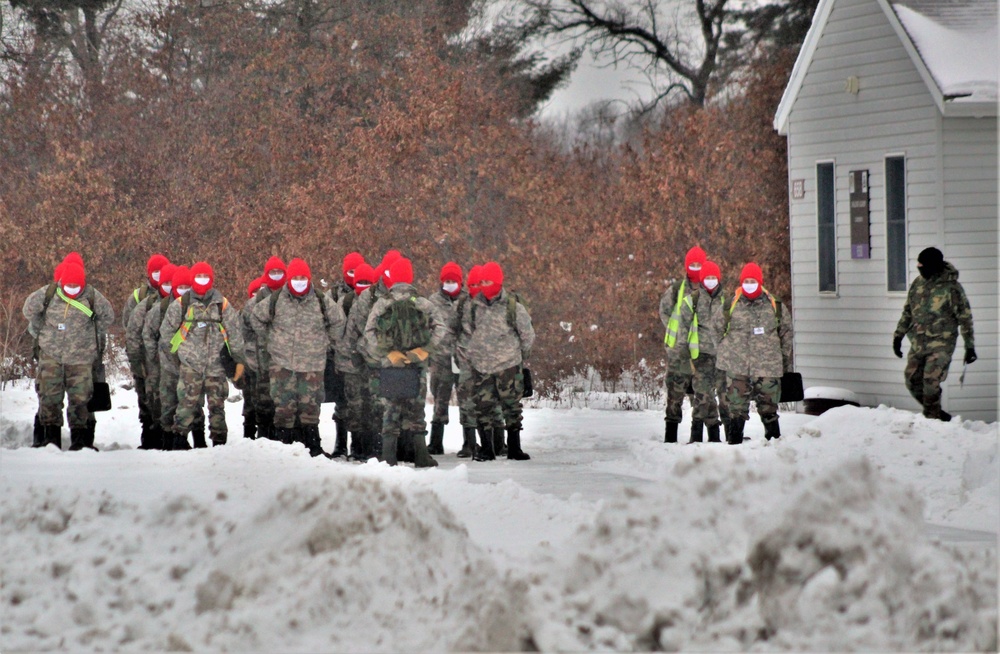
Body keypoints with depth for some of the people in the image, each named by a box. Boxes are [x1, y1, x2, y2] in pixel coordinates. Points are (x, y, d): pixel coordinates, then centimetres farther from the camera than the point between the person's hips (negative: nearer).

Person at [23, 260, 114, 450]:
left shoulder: (93, 297, -6)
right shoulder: (47, 294, -5)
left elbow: (107, 316, 11)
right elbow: (29, 310, 12)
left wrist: (96, 337, 13)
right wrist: (40, 331, 15)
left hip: (81, 358, -1)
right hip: (50, 355, 1)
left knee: (80, 398, 0)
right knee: (49, 397, -1)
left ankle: (80, 440, 8)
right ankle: (51, 439, 7)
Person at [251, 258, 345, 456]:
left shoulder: (321, 302, 2)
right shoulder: (275, 301, 1)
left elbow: (337, 321, 17)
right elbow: (257, 317, 17)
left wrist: (329, 343, 15)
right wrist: (266, 339, 15)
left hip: (312, 365, 0)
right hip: (281, 363, 0)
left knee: (310, 406, 2)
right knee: (283, 405, -1)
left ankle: (312, 446, 9)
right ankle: (283, 445, 5)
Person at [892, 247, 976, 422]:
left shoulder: (951, 287, -9)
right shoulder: (917, 284, 7)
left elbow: (965, 317, -5)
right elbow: (907, 312, 19)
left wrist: (969, 347, -6)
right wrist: (898, 335, 18)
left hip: (941, 343, -6)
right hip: (918, 343, 6)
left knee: (931, 381, -16)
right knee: (912, 381, 4)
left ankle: (932, 417, -2)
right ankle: (936, 414, 18)